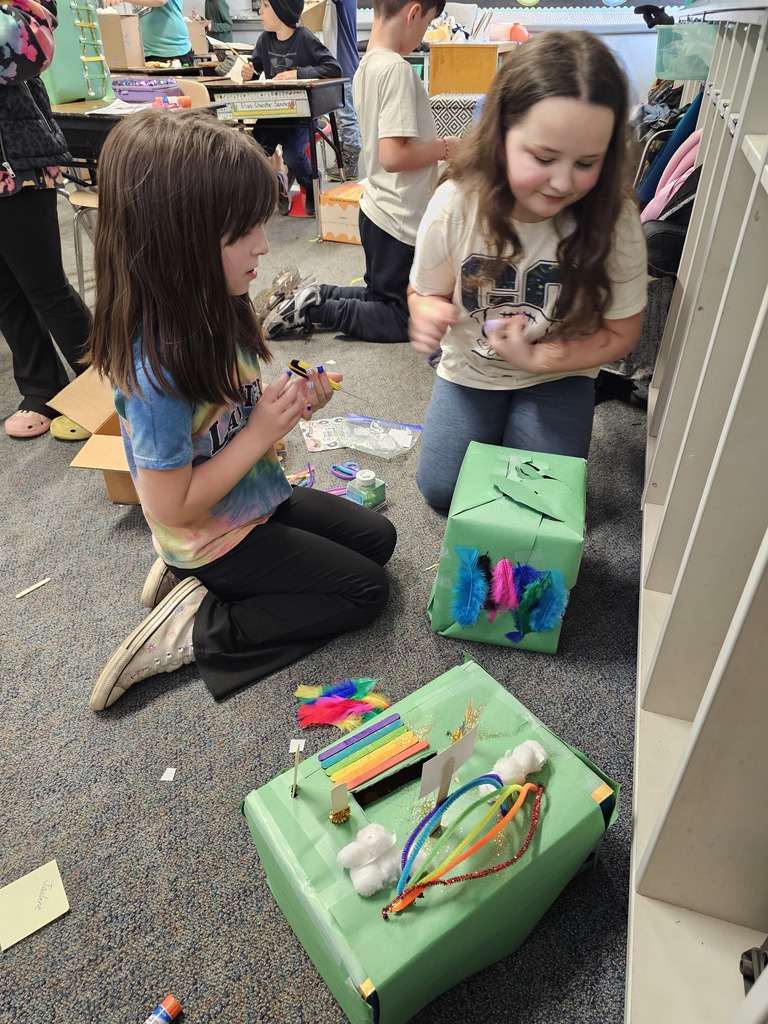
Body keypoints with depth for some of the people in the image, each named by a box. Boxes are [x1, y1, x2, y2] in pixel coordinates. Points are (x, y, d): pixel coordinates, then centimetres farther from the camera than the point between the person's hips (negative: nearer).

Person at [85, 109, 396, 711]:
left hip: (260, 499, 8)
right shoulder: (156, 369, -32)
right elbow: (172, 508, -26)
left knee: (378, 537, 17)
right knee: (366, 591, -3)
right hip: (216, 538, -8)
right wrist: (261, 432, -25)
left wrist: (289, 405, -10)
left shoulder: (214, 311, -7)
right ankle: (195, 630, 0)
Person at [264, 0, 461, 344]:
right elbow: (394, 156, -25)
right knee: (404, 321, 5)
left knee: (381, 299, 25)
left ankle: (313, 299, 13)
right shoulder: (397, 68, -19)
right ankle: (315, 308, -1)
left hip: (378, 210, 9)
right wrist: (445, 147, -11)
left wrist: (434, 145, 12)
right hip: (400, 220, -9)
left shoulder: (366, 65, 10)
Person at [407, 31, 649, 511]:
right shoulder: (455, 204, -23)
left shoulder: (613, 218, -23)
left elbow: (621, 331, -13)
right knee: (442, 489, -3)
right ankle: (490, 426, 27)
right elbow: (427, 292, -7)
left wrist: (536, 358, -26)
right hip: (470, 372, 1)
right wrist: (430, 314, -32)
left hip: (558, 377, 0)